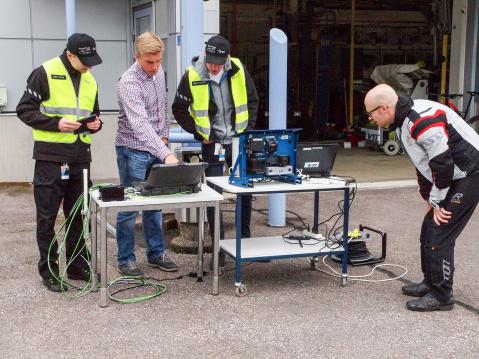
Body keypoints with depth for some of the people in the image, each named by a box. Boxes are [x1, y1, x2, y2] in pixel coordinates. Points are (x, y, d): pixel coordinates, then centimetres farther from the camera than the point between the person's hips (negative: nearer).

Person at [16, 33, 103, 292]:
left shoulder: (90, 80, 13)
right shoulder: (45, 73, -7)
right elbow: (25, 110, -7)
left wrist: (95, 124, 1)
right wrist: (56, 123, -18)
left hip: (80, 157, 6)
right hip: (50, 156, -6)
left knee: (78, 215, 12)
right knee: (47, 216, 2)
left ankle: (78, 266, 23)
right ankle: (49, 271, 12)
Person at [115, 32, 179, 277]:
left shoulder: (158, 72, 1)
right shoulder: (129, 82, -24)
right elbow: (140, 125, -35)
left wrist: (164, 134, 7)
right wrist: (166, 155, -43)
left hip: (156, 148, 7)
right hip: (133, 150, -7)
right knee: (130, 206, 2)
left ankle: (156, 253, 24)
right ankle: (125, 259, 14)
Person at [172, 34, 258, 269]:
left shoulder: (238, 71, -6)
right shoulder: (192, 76, -13)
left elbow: (252, 100, 8)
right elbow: (179, 109, -2)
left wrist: (249, 128, 1)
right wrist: (199, 134, -6)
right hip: (212, 144, -2)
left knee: (246, 191, 10)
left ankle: (245, 239, 28)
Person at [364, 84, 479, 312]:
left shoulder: (422, 120, -27)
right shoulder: (403, 122, 7)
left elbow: (442, 162, -25)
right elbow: (423, 163, 16)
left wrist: (437, 202, -14)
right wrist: (429, 199, 14)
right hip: (453, 178, 10)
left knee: (439, 235, -9)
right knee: (428, 231, 15)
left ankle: (441, 296, 2)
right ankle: (431, 283, 29)